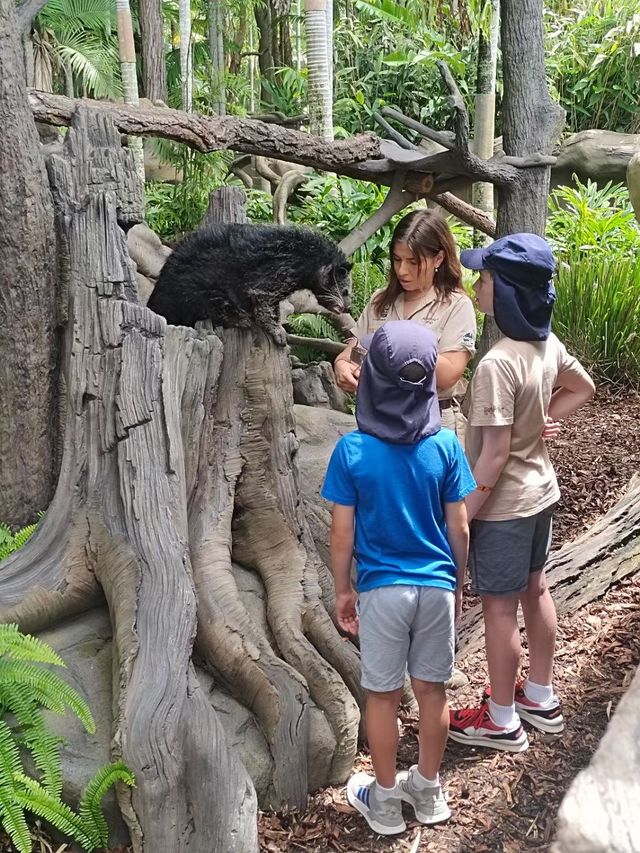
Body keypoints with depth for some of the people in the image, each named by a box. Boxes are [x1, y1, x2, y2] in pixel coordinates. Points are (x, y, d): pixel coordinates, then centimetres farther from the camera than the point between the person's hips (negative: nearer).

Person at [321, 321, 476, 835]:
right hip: (436, 587, 2)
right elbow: (459, 531, -3)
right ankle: (428, 791, 33)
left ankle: (386, 800, 28)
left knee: (383, 696, 13)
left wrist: (343, 590, 6)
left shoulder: (351, 450, -15)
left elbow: (343, 535, -9)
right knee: (433, 690, 17)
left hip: (381, 591, -2)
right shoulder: (445, 445, -10)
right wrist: (458, 585, 12)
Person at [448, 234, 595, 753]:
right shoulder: (548, 345, -3)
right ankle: (541, 697, 38)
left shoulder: (497, 364, -28)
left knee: (499, 607, 6)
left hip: (505, 504, -8)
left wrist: (462, 515, -17)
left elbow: (495, 453, -26)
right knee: (534, 589, 21)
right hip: (542, 491, 8)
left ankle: (502, 721, 23)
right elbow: (583, 388, 16)